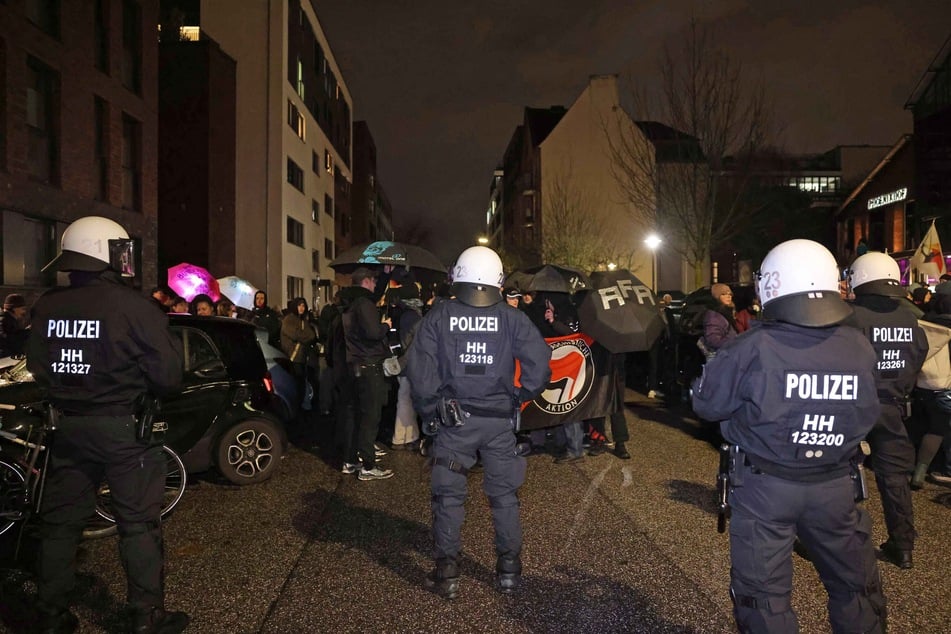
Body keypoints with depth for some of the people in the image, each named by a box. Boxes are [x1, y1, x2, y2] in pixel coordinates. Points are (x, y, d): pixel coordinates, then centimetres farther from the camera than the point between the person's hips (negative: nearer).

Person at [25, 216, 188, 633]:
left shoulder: (46, 307, 0)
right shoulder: (134, 306, -17)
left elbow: (37, 368, 12)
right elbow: (168, 374, -15)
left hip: (69, 426, 6)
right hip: (123, 427, -5)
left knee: (60, 520, 16)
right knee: (138, 523, 5)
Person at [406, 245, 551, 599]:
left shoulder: (438, 317, -4)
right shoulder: (512, 318, -3)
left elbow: (420, 370, -10)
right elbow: (539, 363, -10)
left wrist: (430, 411, 1)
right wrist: (519, 398, 4)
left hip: (453, 420, -1)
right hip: (499, 420, 1)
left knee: (448, 496, 10)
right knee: (504, 494, 14)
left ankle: (446, 575, 16)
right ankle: (509, 570, 22)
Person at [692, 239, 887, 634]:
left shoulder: (753, 350, -21)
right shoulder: (862, 349, -8)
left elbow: (706, 404, -10)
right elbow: (869, 414, 6)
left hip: (765, 486, -3)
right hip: (835, 486, 4)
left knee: (763, 593, 12)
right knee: (855, 585, 24)